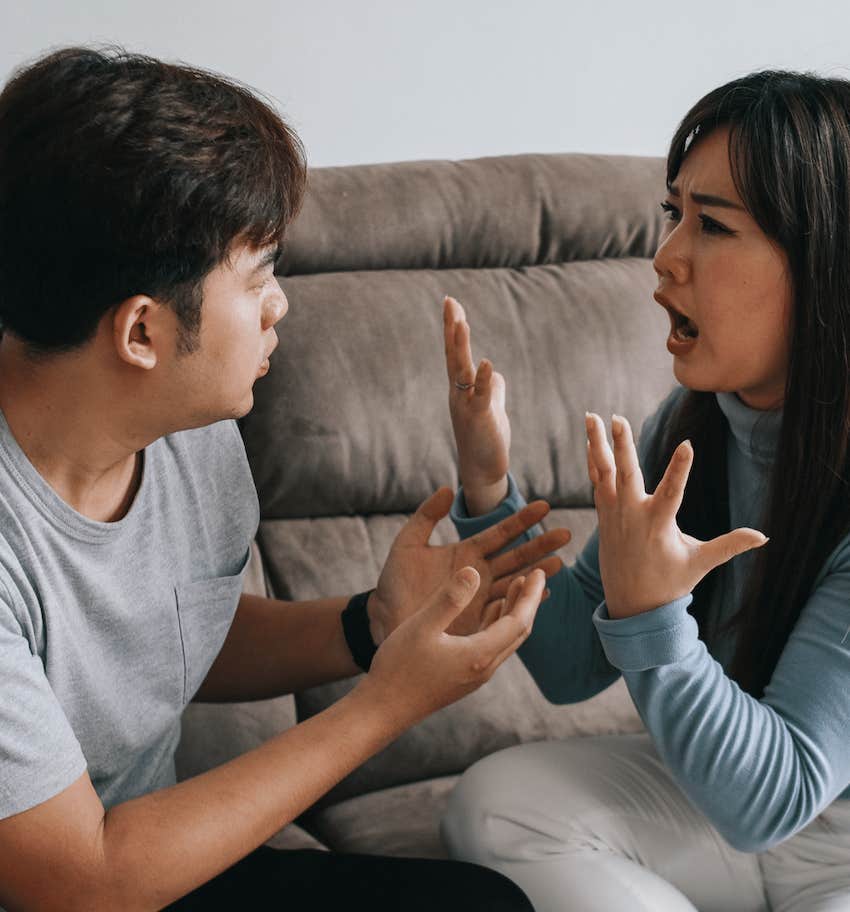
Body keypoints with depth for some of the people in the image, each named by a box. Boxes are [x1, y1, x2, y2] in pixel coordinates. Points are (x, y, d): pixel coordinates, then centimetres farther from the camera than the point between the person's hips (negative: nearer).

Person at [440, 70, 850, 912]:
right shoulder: (693, 426, -9)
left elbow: (767, 799, -26)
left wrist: (648, 616, -38)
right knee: (493, 803, -14)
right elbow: (575, 668, -3)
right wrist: (487, 488, -15)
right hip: (733, 799, 6)